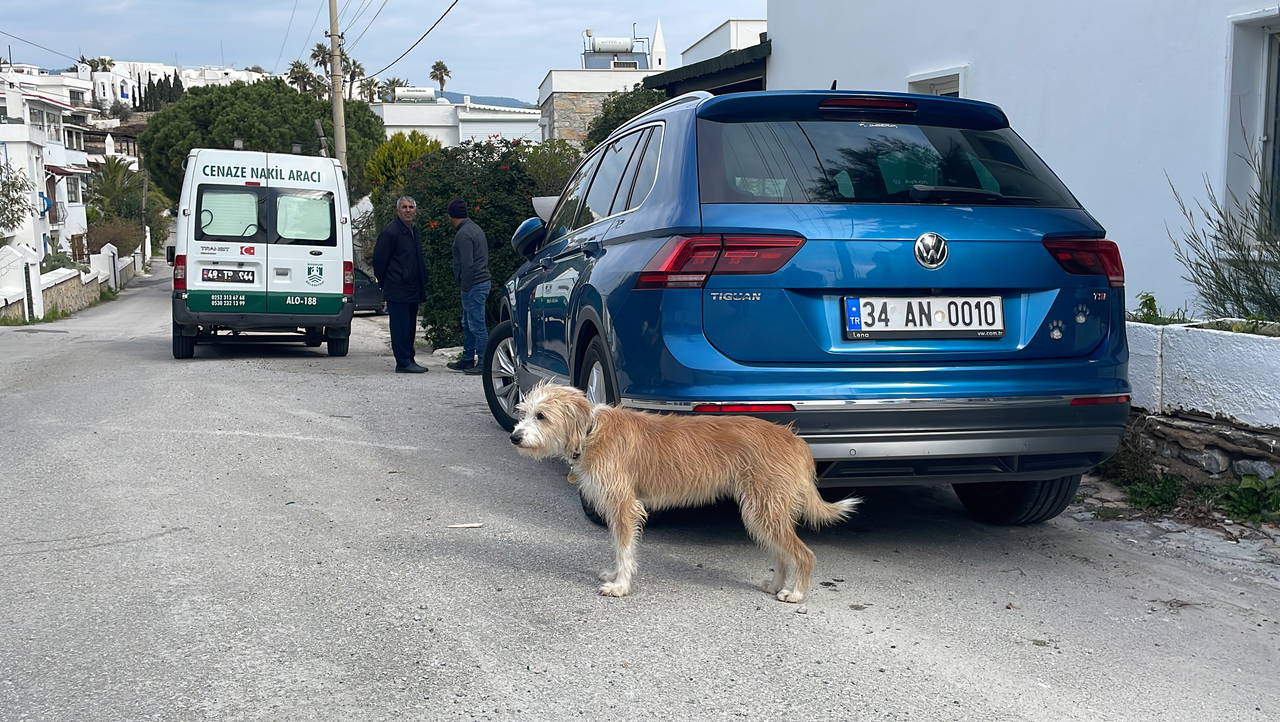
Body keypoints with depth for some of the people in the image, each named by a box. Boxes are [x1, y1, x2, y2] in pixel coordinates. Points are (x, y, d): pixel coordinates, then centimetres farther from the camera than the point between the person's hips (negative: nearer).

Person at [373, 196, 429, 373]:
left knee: (409, 327, 12)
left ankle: (408, 360, 19)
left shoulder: (414, 231, 16)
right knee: (400, 327, -5)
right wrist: (386, 284, -4)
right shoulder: (390, 232, -11)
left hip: (413, 290, 9)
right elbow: (379, 260, -10)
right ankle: (403, 363, -3)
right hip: (398, 291, -9)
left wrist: (421, 286, 17)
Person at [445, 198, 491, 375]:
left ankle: (483, 363, -3)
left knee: (477, 326, -6)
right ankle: (467, 359, 25)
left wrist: (465, 287, -14)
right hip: (482, 282, 10)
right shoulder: (475, 228, 16)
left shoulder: (463, 234, -15)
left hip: (473, 286, -10)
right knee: (468, 324, 18)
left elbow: (467, 264, -22)